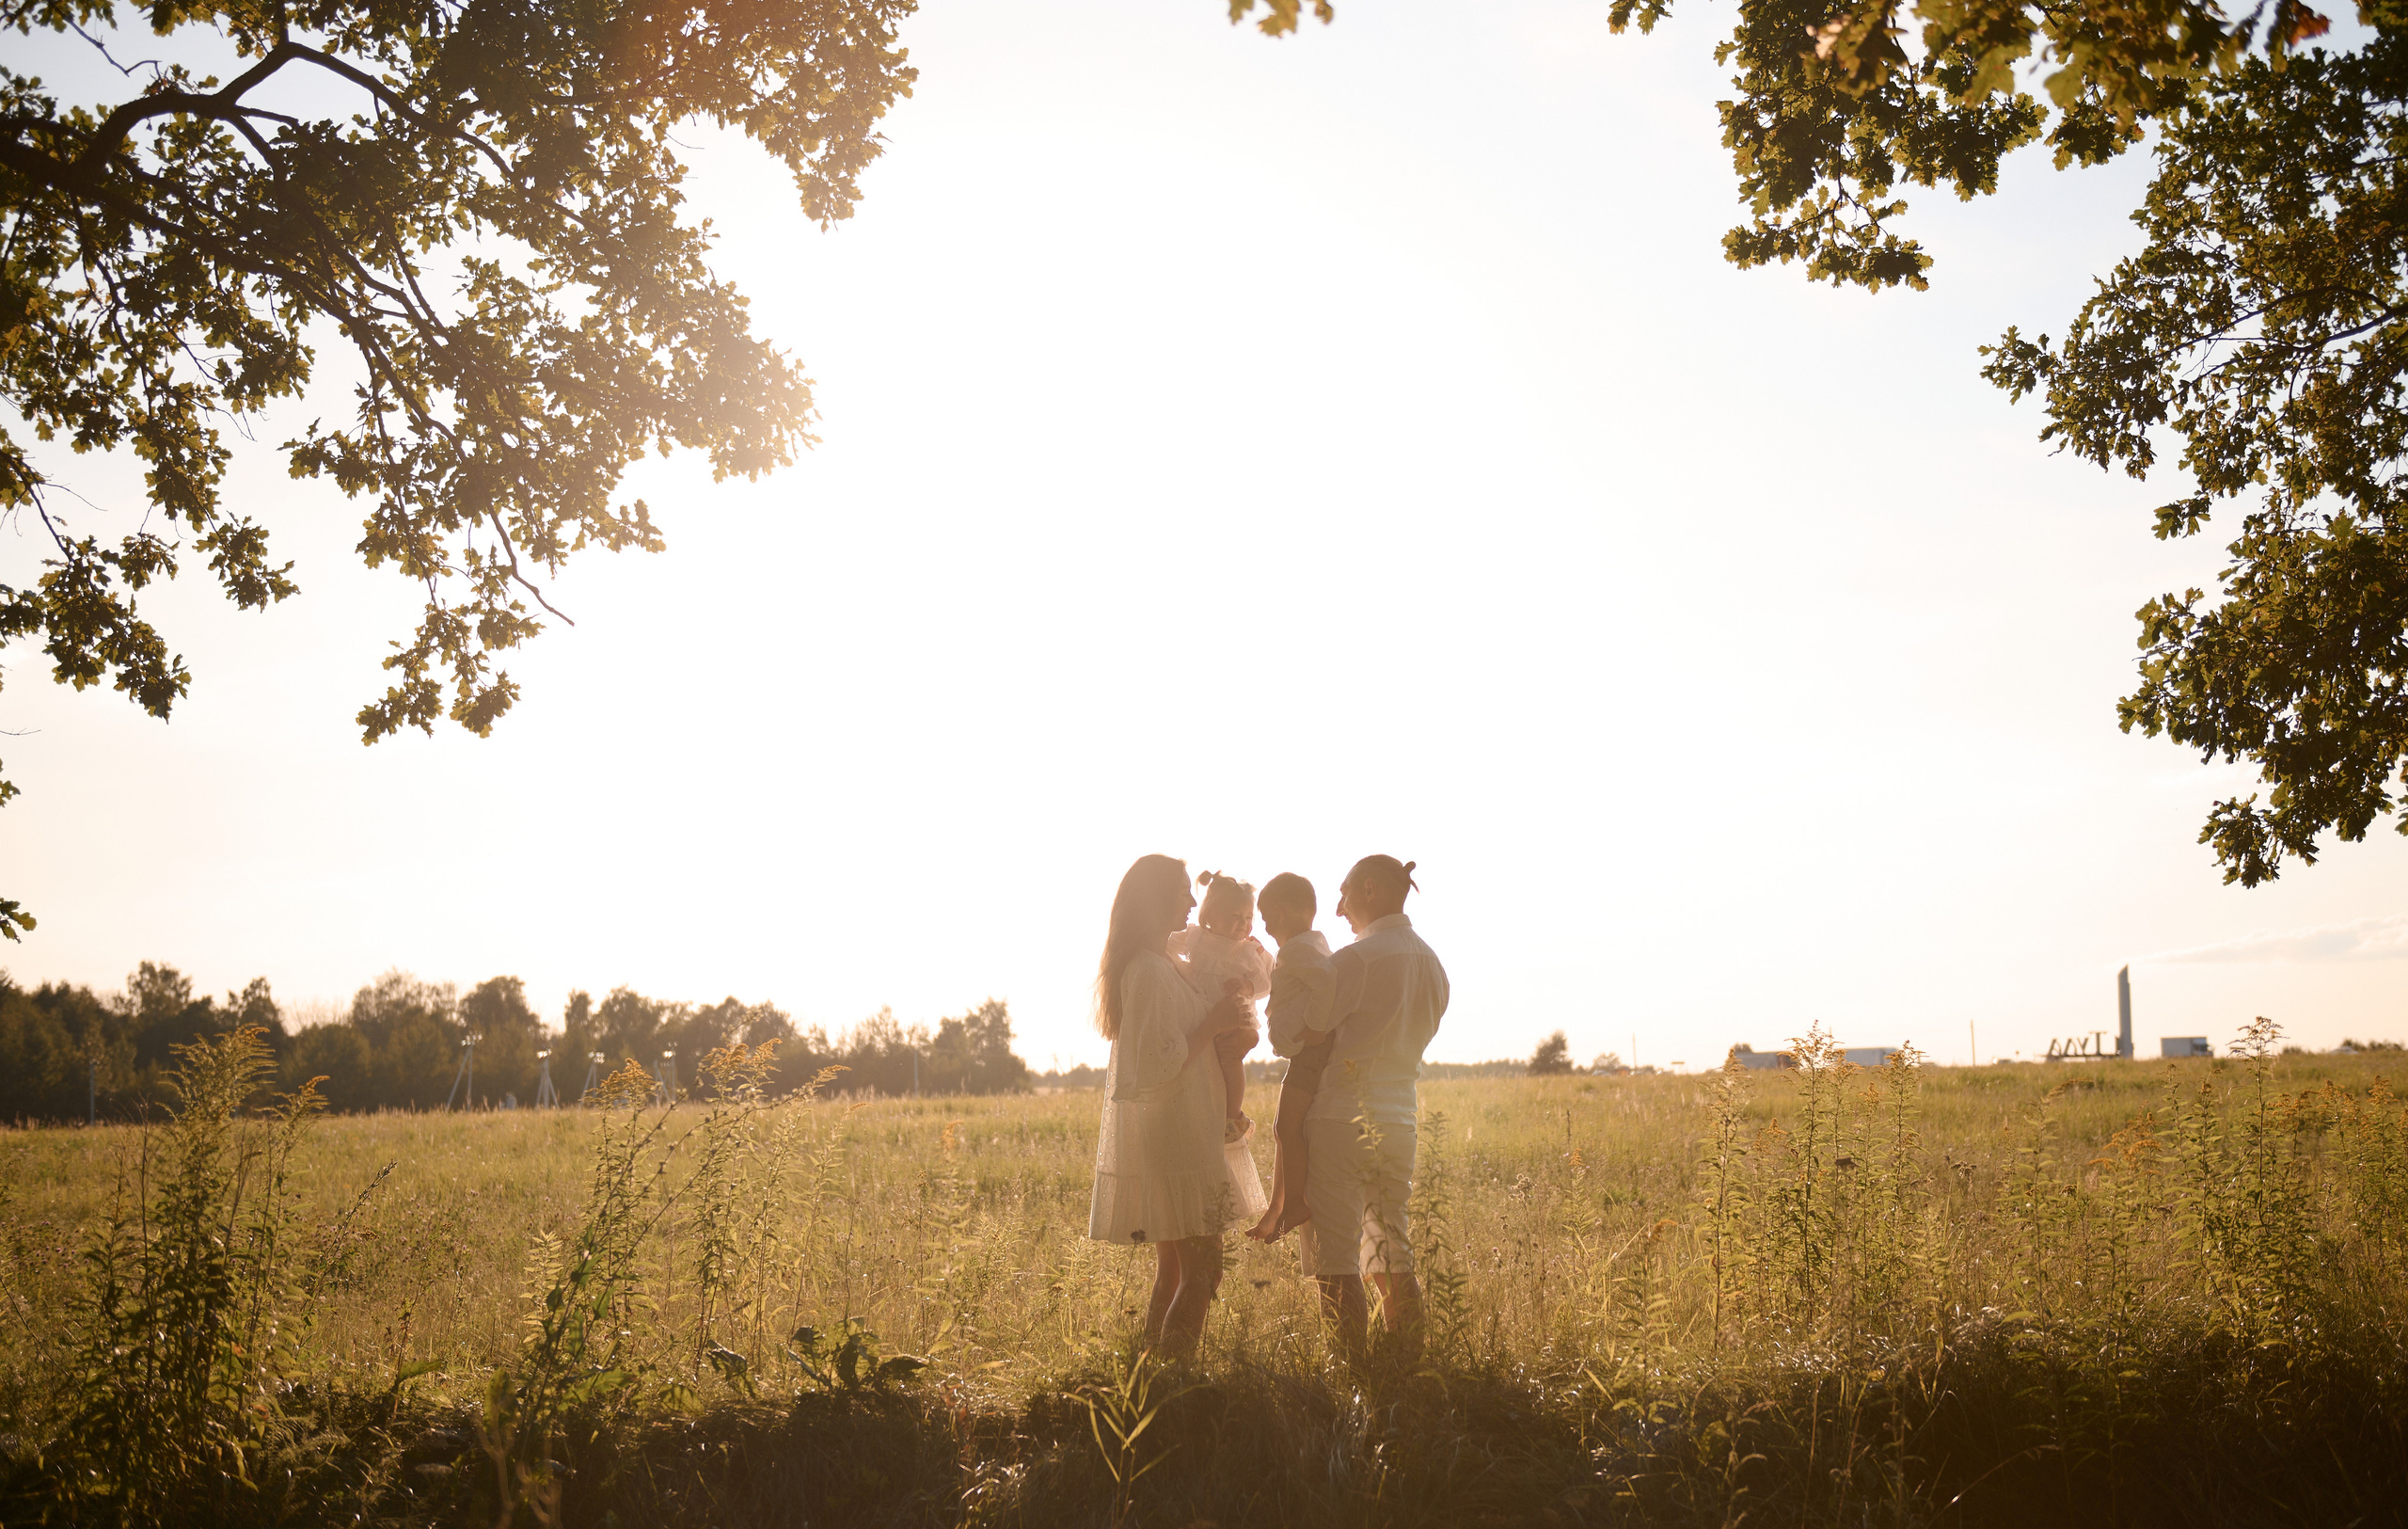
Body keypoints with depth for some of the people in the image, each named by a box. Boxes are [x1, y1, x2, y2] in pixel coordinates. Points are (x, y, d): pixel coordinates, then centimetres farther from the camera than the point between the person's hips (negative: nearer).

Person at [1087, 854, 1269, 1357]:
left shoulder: (1160, 966, 15)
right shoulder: (1151, 971, -17)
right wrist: (1213, 1025, -13)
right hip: (1173, 1140, -10)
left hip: (1166, 1137, 10)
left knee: (1172, 1268, 13)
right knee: (1200, 1270, -10)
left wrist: (1228, 1041, 10)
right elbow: (1158, 1064, -23)